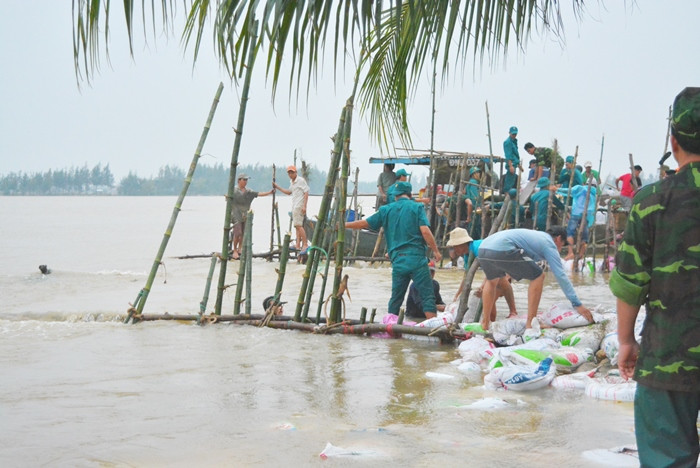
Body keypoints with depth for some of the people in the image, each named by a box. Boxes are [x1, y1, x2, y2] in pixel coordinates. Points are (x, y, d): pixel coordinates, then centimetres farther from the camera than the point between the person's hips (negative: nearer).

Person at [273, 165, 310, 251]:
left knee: (298, 225, -16)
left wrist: (304, 206, -20)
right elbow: (289, 192, 33)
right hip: (294, 207, 9)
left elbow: (306, 193, -13)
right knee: (297, 226, 6)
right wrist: (277, 187, 29)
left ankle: (305, 244, -16)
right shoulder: (291, 182, 18)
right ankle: (298, 245, 5)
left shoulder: (301, 180, -9)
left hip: (299, 206, -9)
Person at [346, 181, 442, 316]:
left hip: (398, 261, 3)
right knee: (428, 295, -3)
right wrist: (435, 250, 0)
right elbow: (425, 231, -8)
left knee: (396, 299, 11)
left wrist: (343, 225, 29)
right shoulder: (417, 207, 3)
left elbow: (365, 223, 17)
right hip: (417, 259, -3)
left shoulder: (386, 210, 12)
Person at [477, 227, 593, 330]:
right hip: (501, 250, -8)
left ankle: (485, 322, 32)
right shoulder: (549, 244, 12)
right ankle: (530, 323, 6)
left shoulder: (536, 236, 36)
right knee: (538, 276, 6)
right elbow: (560, 275, 4)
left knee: (492, 280, 36)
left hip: (483, 249, 8)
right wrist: (577, 304, 3)